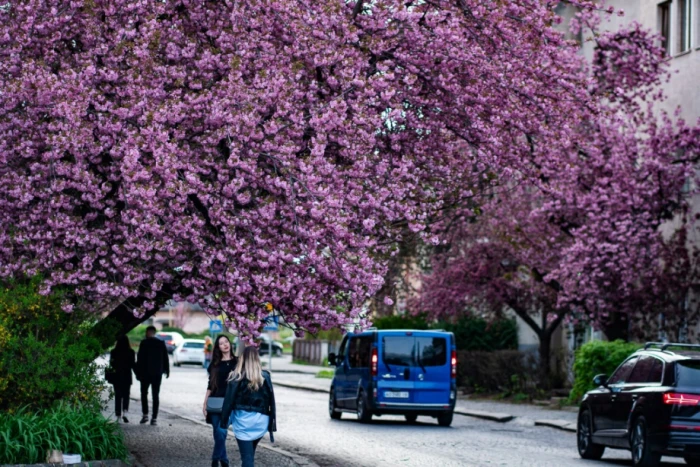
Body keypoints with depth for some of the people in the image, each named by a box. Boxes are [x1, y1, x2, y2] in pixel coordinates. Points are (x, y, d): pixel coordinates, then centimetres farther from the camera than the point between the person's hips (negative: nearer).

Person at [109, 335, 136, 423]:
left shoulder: (114, 352, -5)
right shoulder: (131, 352, -6)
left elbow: (111, 364, -1)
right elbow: (133, 365, -3)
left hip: (116, 377, 0)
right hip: (127, 377, 0)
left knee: (118, 396, 9)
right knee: (126, 395, 7)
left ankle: (118, 415, 8)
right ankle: (124, 413, -13)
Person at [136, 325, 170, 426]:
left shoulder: (144, 343, -8)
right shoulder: (161, 343, 3)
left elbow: (140, 359, -9)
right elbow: (165, 358, 8)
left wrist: (138, 373, -4)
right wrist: (167, 371, 17)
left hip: (146, 373, -3)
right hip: (158, 373, 3)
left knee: (144, 393, 11)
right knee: (155, 395, 4)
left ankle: (145, 414, 1)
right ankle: (154, 418, 0)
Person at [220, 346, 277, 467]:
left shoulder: (236, 378, -6)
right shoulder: (265, 377, 2)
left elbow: (229, 400, -6)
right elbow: (271, 402, 4)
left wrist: (223, 421, 3)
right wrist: (272, 424, 9)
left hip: (243, 420, -3)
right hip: (260, 420, 4)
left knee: (247, 456, -5)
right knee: (250, 453, 23)